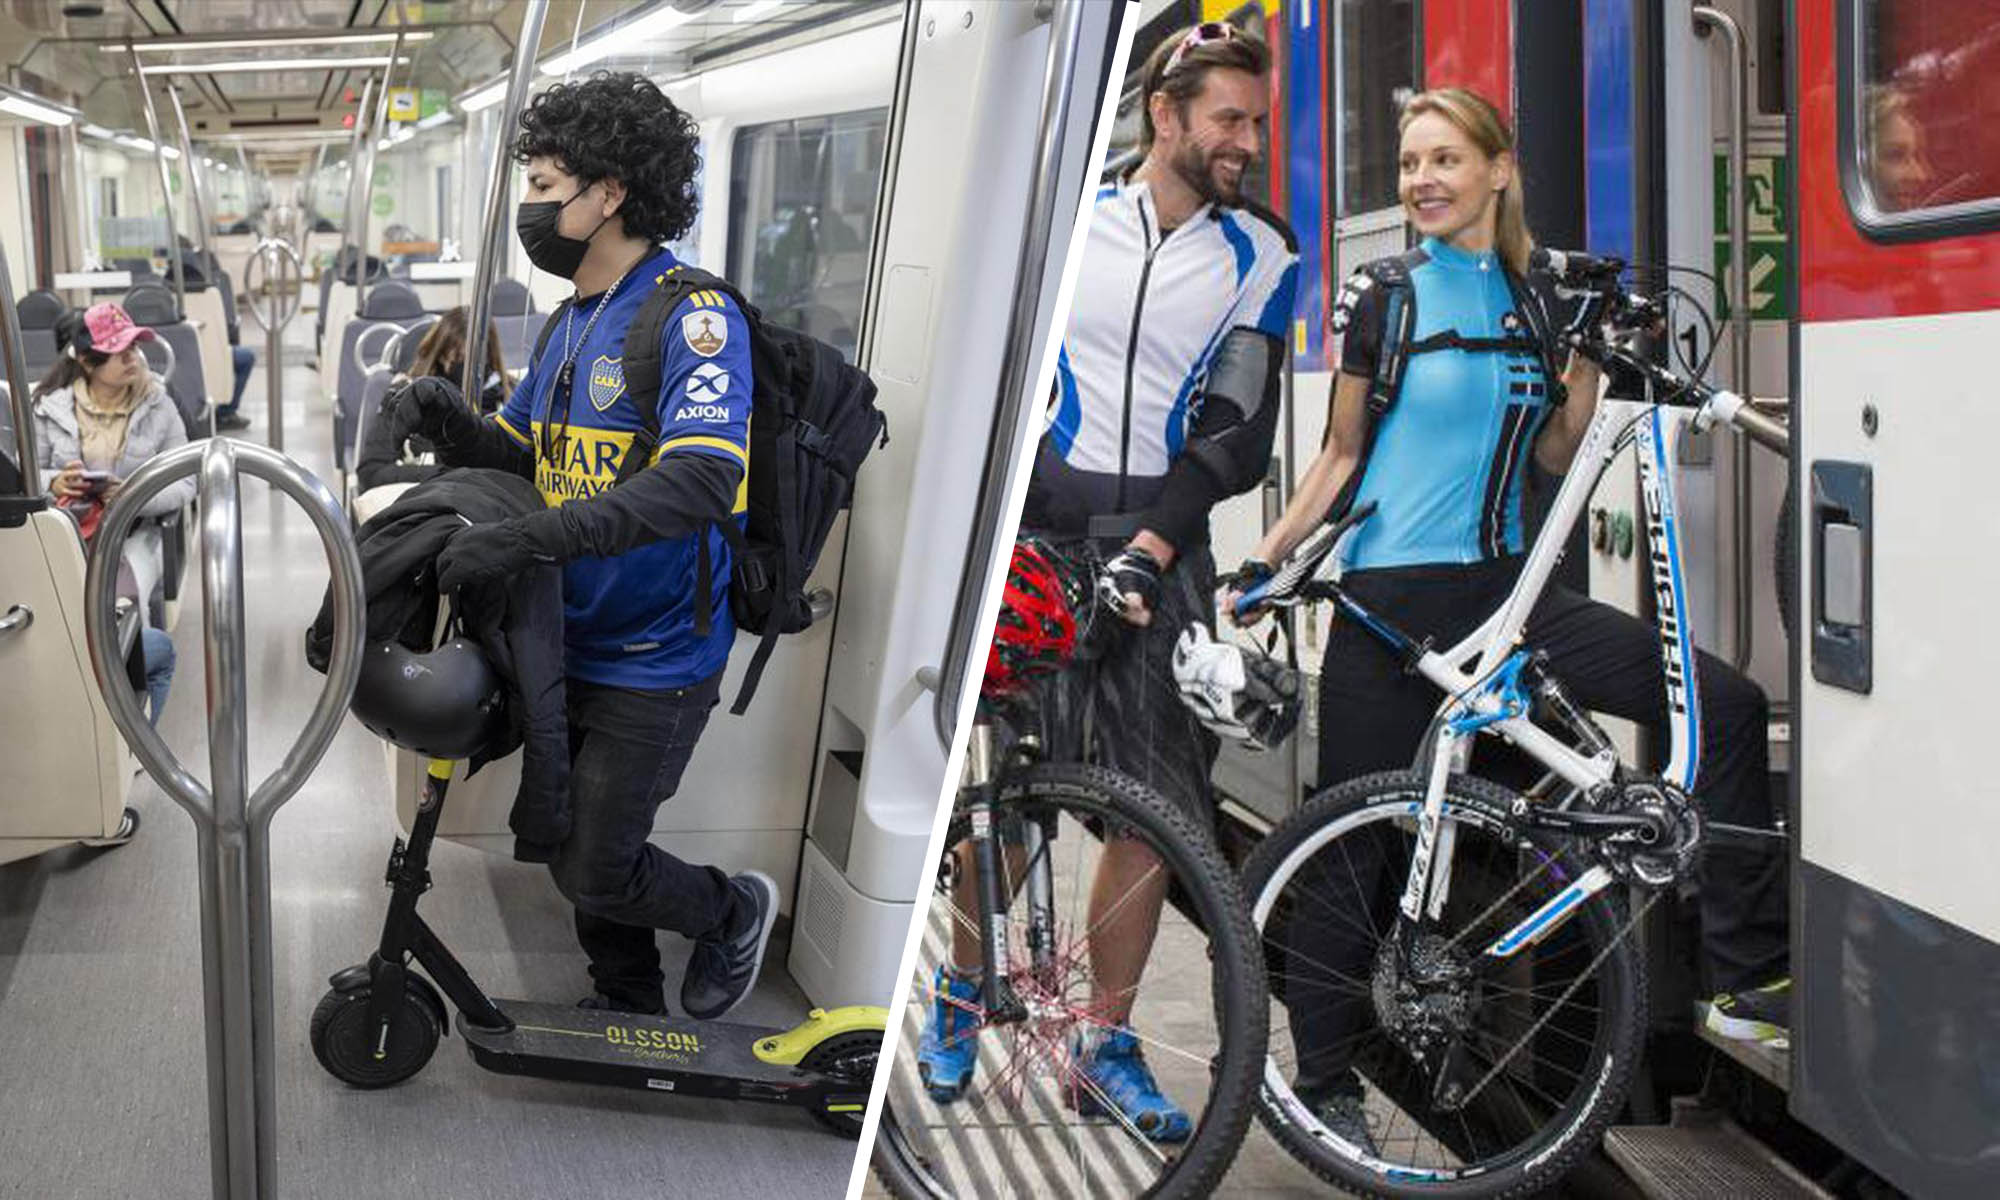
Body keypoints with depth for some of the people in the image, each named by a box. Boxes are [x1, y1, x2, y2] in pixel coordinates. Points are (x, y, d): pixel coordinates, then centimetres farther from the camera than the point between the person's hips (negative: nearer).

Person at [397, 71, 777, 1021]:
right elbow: (520, 454, 14)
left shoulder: (693, 316, -20)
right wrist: (453, 426, -10)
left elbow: (701, 480, -33)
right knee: (581, 844, 18)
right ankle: (626, 1001, 39)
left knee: (594, 869, -3)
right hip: (576, 640, 8)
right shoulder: (573, 323, 10)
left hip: (654, 661, -8)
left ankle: (732, 911, 24)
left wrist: (528, 538, -39)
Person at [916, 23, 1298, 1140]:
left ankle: (1111, 1040, 13)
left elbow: (1241, 434, -3)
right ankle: (963, 986, 22)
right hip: (1038, 526, -1)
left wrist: (1148, 551, -15)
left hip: (1163, 541, 2)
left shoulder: (1262, 256, 3)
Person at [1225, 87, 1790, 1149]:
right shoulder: (1382, 297, -1)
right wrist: (1262, 564, -4)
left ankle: (1751, 970, 2)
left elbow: (1554, 455, 13)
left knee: (1725, 703, -7)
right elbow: (1342, 455, 4)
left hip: (1500, 585, 4)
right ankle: (1322, 1079, 18)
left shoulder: (1534, 296, 9)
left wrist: (1590, 356, -1)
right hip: (1391, 595, -4)